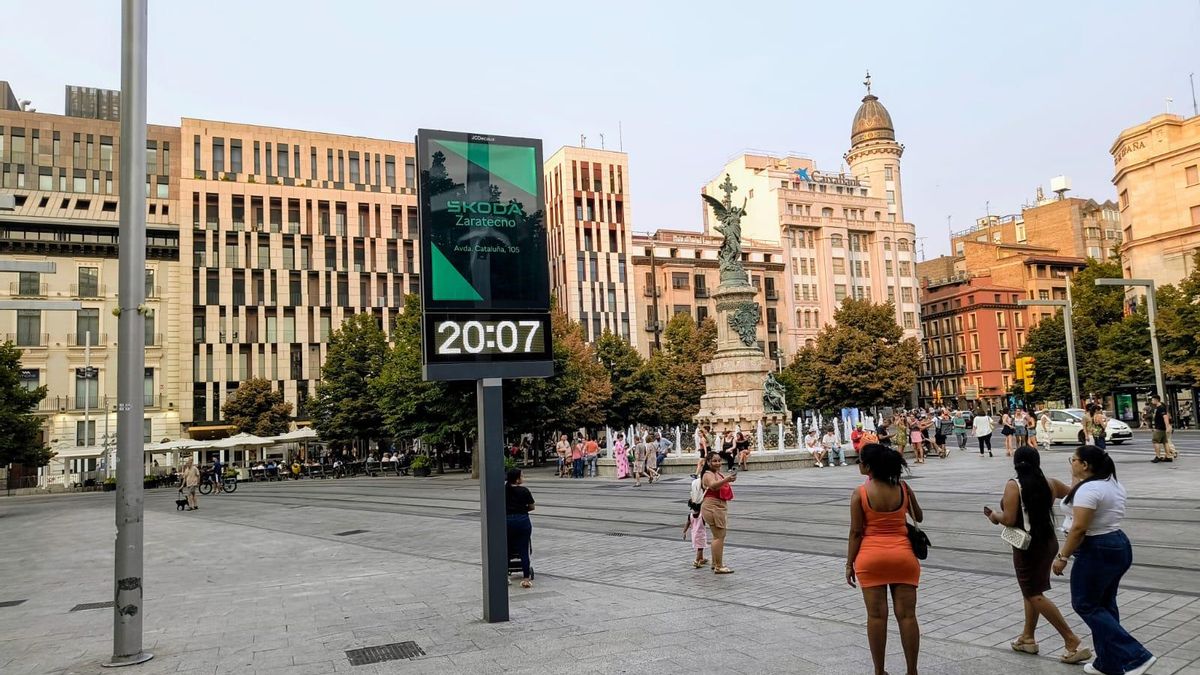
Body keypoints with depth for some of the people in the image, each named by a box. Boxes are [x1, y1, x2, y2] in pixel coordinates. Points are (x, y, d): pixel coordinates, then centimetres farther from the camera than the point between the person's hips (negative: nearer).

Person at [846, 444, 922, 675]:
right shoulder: (903, 488, -1)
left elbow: (856, 532, -9)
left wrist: (849, 564, 0)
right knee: (907, 615, 6)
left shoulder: (860, 493, -10)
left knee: (876, 615, 4)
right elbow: (919, 518, 14)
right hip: (903, 556, 2)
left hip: (871, 556, -2)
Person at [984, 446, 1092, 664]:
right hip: (1048, 541, 7)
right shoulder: (1050, 484, -1)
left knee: (1034, 595, 1)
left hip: (1028, 545, -7)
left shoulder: (1013, 485, -16)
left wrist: (994, 515, -1)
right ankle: (1027, 638, 30)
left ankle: (1073, 643, -3)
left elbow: (1009, 519, -20)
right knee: (1031, 590, 20)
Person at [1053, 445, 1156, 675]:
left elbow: (1079, 528, -23)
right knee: (1104, 605, 15)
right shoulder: (1113, 483, 10)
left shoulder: (1088, 489, -20)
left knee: (1086, 605, 1)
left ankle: (1136, 656, -2)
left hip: (1097, 552, -10)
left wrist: (1063, 556, -18)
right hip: (1119, 546, 10)